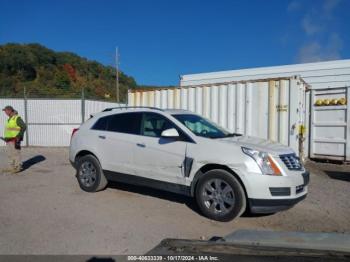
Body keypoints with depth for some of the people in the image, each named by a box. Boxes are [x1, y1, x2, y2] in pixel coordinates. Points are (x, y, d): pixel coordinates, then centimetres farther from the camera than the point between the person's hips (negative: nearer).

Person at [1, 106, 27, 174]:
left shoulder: (17, 118, -11)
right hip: (9, 140, 9)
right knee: (9, 154, 10)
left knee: (16, 153, -7)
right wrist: (6, 138, 18)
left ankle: (18, 167, -2)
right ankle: (11, 167, 16)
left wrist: (19, 136, -22)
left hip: (15, 140, -9)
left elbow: (24, 127, -18)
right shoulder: (10, 119, 18)